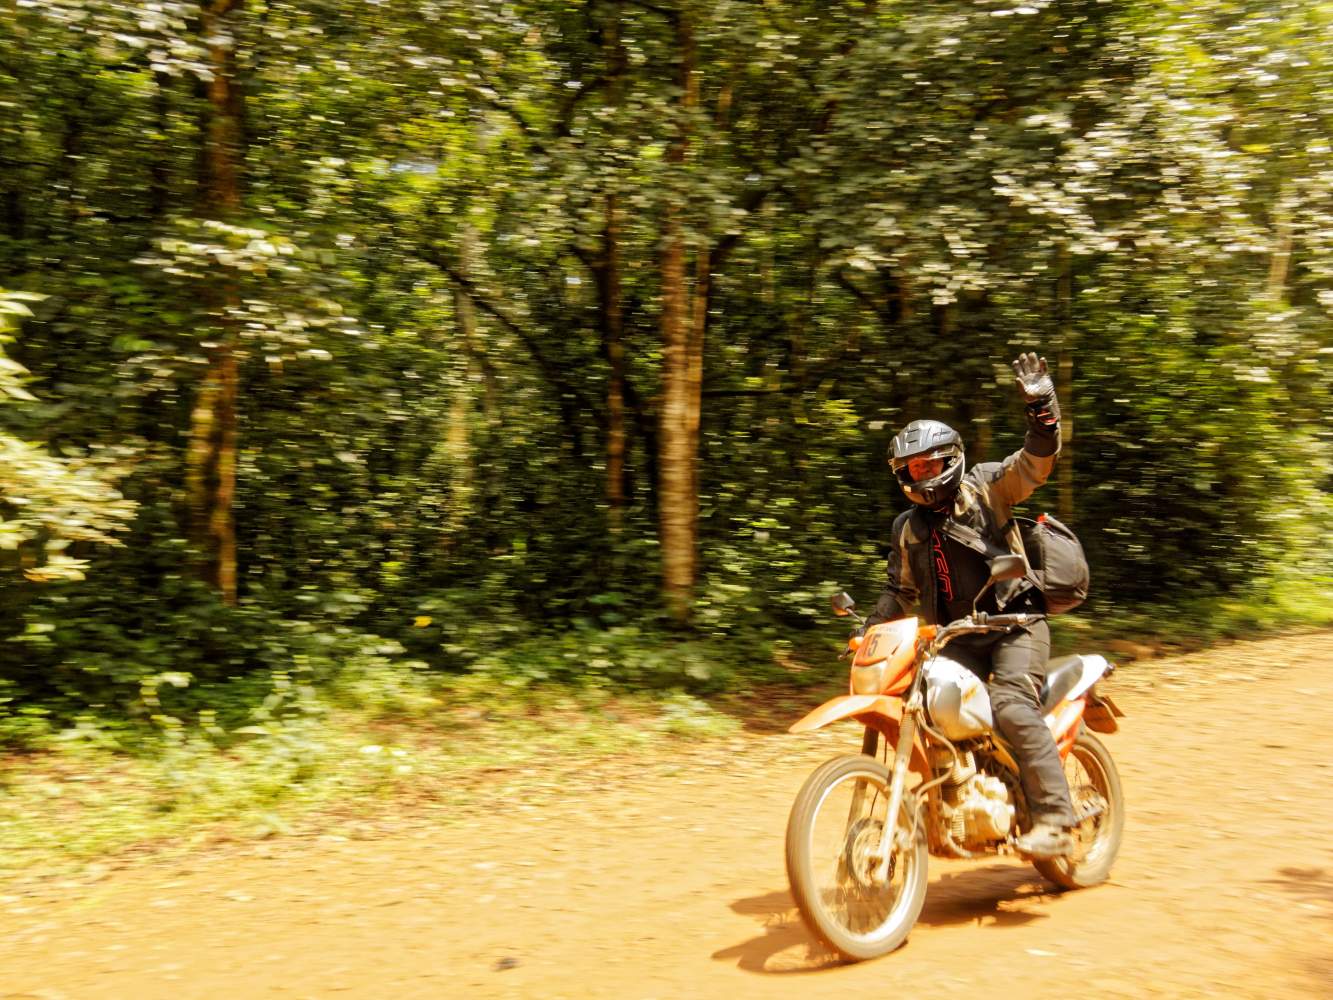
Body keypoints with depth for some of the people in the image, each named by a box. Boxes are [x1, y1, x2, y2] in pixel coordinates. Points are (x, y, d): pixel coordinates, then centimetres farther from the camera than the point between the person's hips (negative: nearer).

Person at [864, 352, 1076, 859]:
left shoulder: (985, 486, 0)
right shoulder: (908, 529, 14)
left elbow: (1036, 461, -15)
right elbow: (901, 589, 22)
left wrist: (1041, 407, -31)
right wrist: (869, 626, 8)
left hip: (1016, 621, -5)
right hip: (958, 637, 5)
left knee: (1011, 705, -25)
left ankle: (1053, 821, -18)